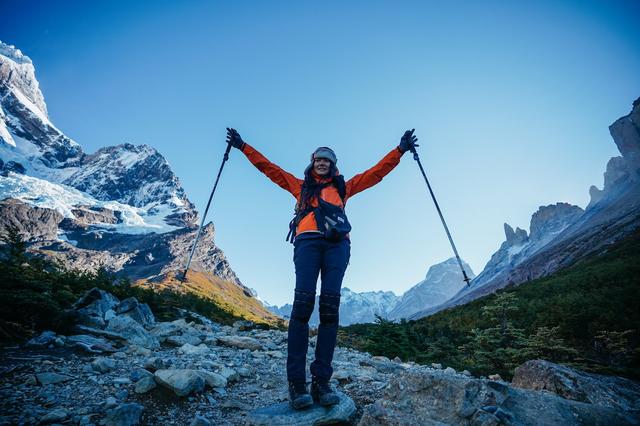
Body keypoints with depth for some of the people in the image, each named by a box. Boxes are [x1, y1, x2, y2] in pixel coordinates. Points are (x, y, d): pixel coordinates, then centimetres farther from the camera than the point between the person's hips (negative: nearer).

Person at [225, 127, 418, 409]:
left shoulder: (344, 187, 30)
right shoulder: (300, 186, 29)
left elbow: (377, 171, 28)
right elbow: (268, 167, 28)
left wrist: (400, 150, 23)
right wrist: (242, 146, 27)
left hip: (337, 244, 1)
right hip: (308, 241, -1)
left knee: (330, 307, -12)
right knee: (303, 302, -17)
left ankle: (321, 381, -11)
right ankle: (297, 383, -16)